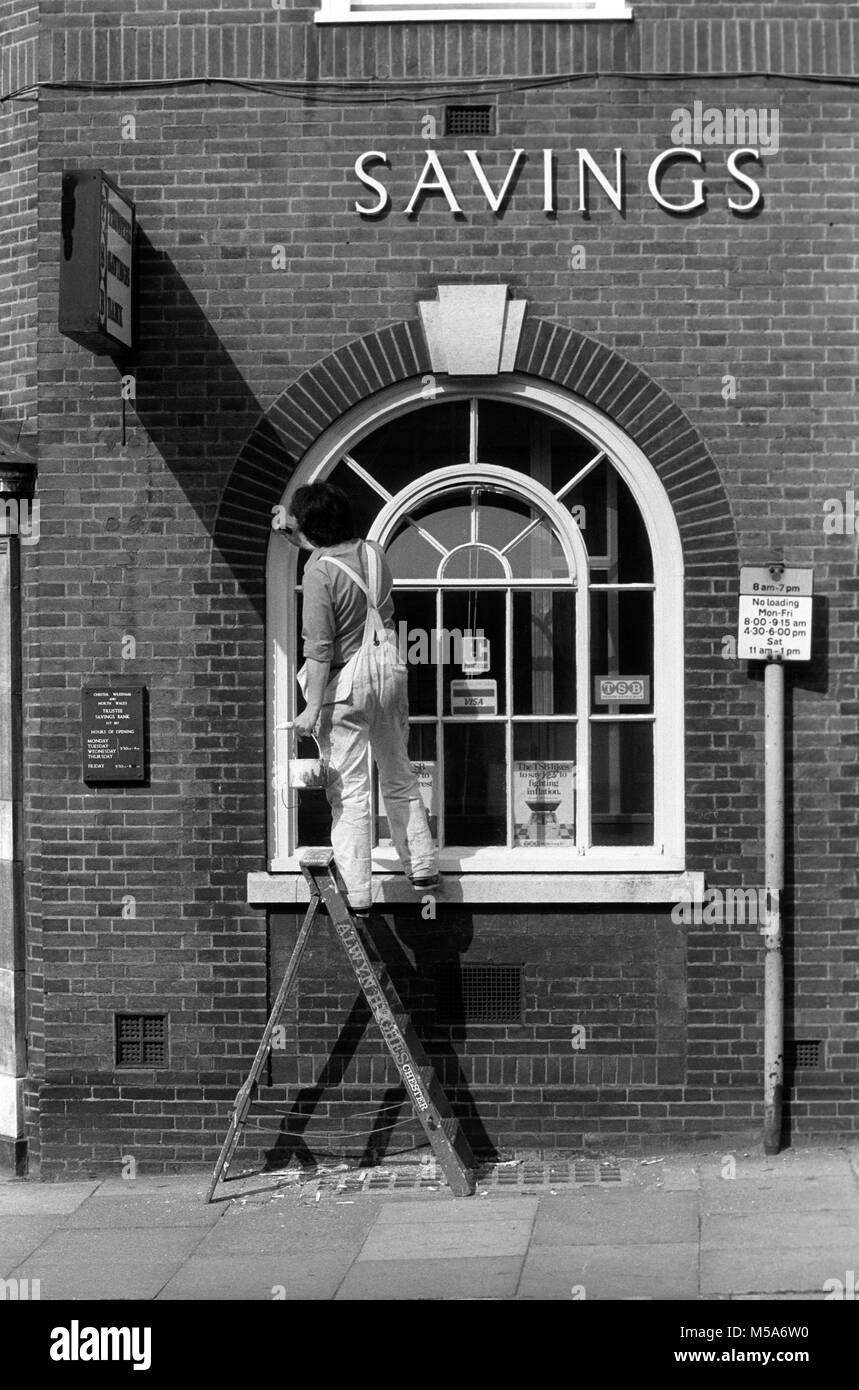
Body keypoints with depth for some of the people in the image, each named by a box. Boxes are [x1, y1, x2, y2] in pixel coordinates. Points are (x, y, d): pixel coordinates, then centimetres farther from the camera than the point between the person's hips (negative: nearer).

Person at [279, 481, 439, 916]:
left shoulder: (319, 572, -18)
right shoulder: (373, 553, 2)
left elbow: (320, 648, -19)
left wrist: (312, 709, -17)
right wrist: (303, 541, 32)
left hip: (346, 684, -6)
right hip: (389, 671, 6)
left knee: (348, 790, -1)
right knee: (400, 777, 20)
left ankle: (355, 895, 1)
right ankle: (422, 867, 27)